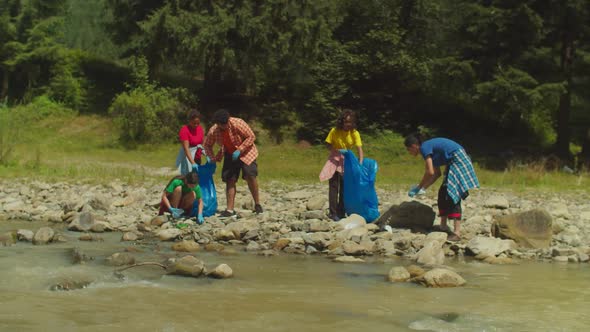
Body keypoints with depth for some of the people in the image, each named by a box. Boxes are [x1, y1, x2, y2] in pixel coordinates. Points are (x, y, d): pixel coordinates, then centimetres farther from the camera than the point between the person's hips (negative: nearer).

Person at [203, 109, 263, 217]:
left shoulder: (238, 124, -26)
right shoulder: (213, 131, -13)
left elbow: (251, 136, -21)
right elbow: (207, 145, 5)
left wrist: (239, 150, -25)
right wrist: (212, 158, -10)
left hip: (245, 152, -4)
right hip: (230, 155, 4)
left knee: (250, 175, -19)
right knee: (229, 180, -2)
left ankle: (257, 204, -3)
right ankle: (230, 210, 2)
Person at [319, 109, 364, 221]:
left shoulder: (354, 133, -12)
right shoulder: (334, 131, -14)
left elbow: (359, 148, -19)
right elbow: (328, 144, -6)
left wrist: (360, 162, -33)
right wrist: (337, 151, -25)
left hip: (347, 160, 2)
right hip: (335, 159, -2)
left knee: (344, 187, 6)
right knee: (334, 185, -7)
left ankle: (341, 212, 15)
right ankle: (333, 212, -7)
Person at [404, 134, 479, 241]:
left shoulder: (424, 148, -10)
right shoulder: (429, 147, 18)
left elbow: (430, 172, -16)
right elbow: (437, 173, 19)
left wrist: (419, 187, -4)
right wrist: (423, 188, 17)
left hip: (458, 160, -10)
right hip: (454, 162, 10)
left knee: (452, 194, -15)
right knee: (443, 193, 13)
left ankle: (457, 233, -21)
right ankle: (443, 226, 19)